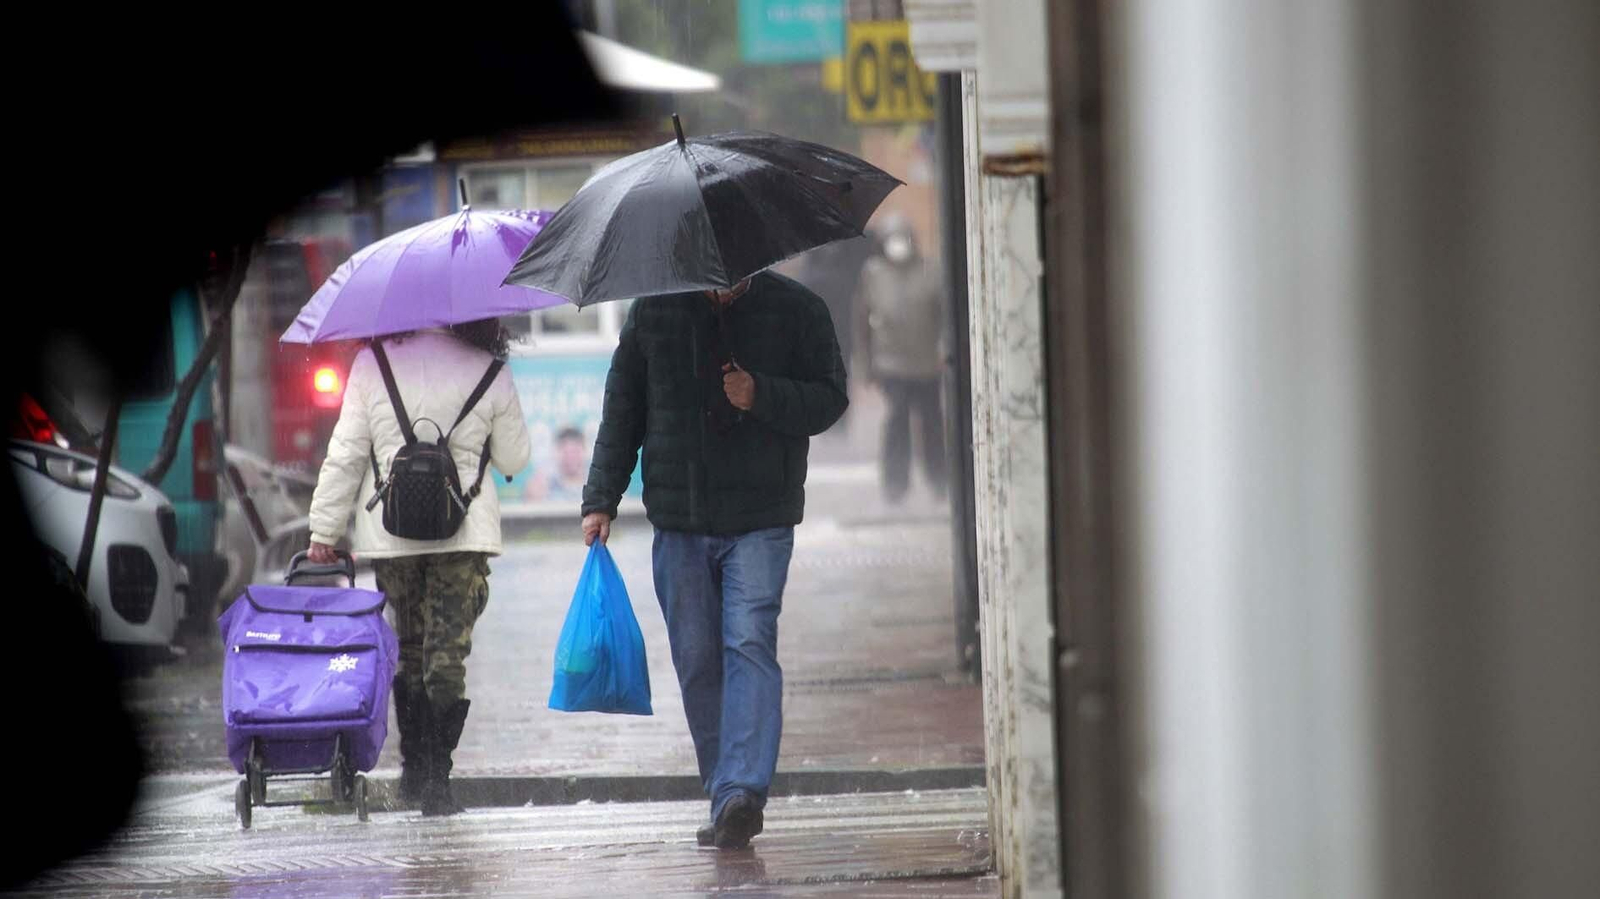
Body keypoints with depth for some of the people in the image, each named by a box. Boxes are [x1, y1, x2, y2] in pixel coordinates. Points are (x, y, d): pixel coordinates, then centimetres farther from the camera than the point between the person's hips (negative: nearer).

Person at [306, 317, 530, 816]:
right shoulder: (487, 372, 0)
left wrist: (324, 531, 5)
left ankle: (414, 769, 21)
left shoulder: (373, 364, -1)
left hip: (388, 532, 1)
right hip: (463, 531, -1)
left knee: (408, 648, 16)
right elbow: (514, 460, 8)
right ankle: (436, 779, -10)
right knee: (447, 654, -2)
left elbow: (345, 455, -1)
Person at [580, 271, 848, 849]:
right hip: (679, 519, 3)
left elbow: (829, 399, 1)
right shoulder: (653, 310, 7)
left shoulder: (796, 311, 2)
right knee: (696, 657, 3)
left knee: (749, 643, -16)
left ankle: (740, 791, -24)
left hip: (760, 519, -3)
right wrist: (601, 498, 8)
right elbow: (622, 408, 12)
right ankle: (729, 798, 11)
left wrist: (762, 397, -16)